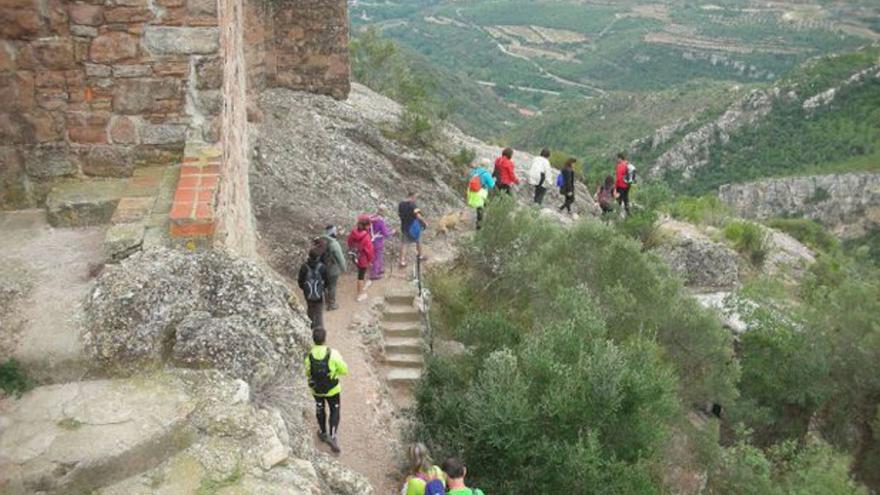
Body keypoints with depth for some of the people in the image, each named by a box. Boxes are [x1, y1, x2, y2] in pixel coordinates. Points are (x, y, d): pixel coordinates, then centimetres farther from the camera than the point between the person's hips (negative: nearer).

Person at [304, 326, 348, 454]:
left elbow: (307, 373, -5)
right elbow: (344, 370, -17)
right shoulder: (333, 354, -27)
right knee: (335, 411, 19)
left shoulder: (308, 356, -22)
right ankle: (332, 436, 5)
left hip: (316, 389, 2)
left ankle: (323, 433, 45)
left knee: (320, 409, 28)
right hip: (332, 389, -2)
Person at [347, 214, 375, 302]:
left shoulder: (353, 232, -14)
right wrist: (370, 260, -6)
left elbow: (350, 243, 2)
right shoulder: (366, 237, -33)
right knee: (361, 276, 10)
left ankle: (364, 285, 55)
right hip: (363, 259, -6)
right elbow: (369, 250, -23)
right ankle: (360, 295, 25)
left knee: (362, 272, 31)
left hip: (355, 257, 6)